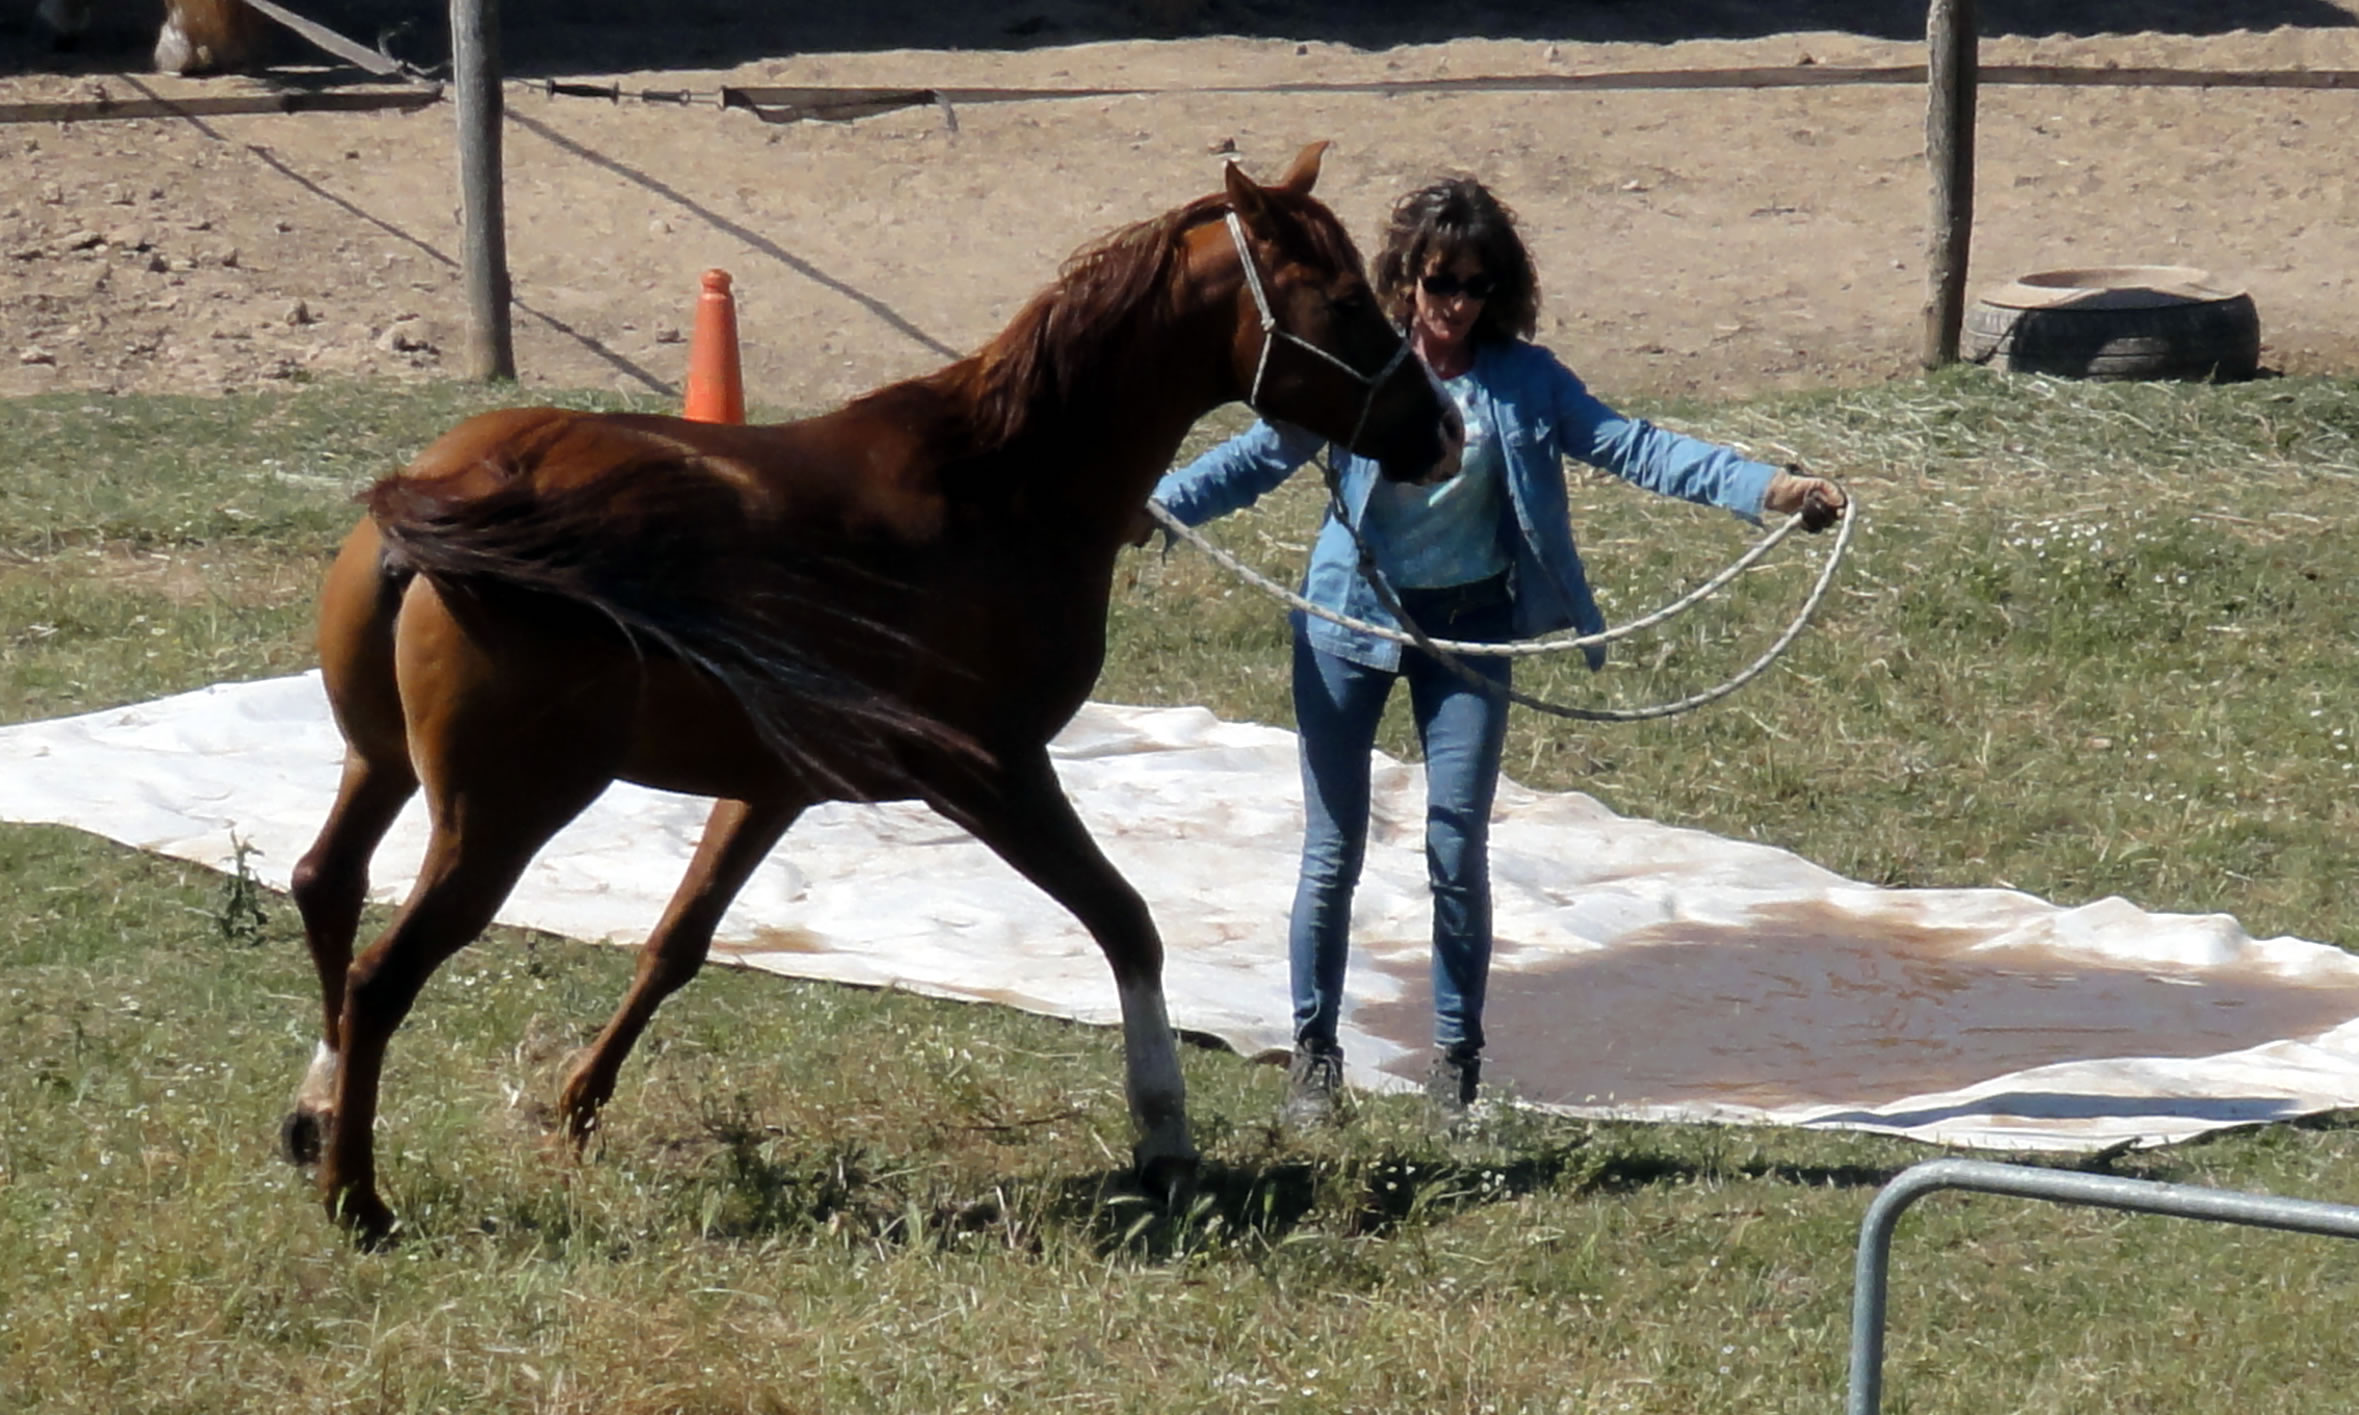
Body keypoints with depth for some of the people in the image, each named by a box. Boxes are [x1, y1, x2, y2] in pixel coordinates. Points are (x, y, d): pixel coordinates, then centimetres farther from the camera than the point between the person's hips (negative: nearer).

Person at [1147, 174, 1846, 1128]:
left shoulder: (1524, 380, -4)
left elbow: (1630, 447, -10)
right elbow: (1261, 454, -2)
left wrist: (1771, 488, -20)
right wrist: (1152, 505, -15)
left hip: (1468, 628, 1)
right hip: (1350, 621, 0)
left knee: (1459, 852, 1)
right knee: (1333, 854, 3)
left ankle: (1457, 1061, 14)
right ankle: (1313, 1053, 16)